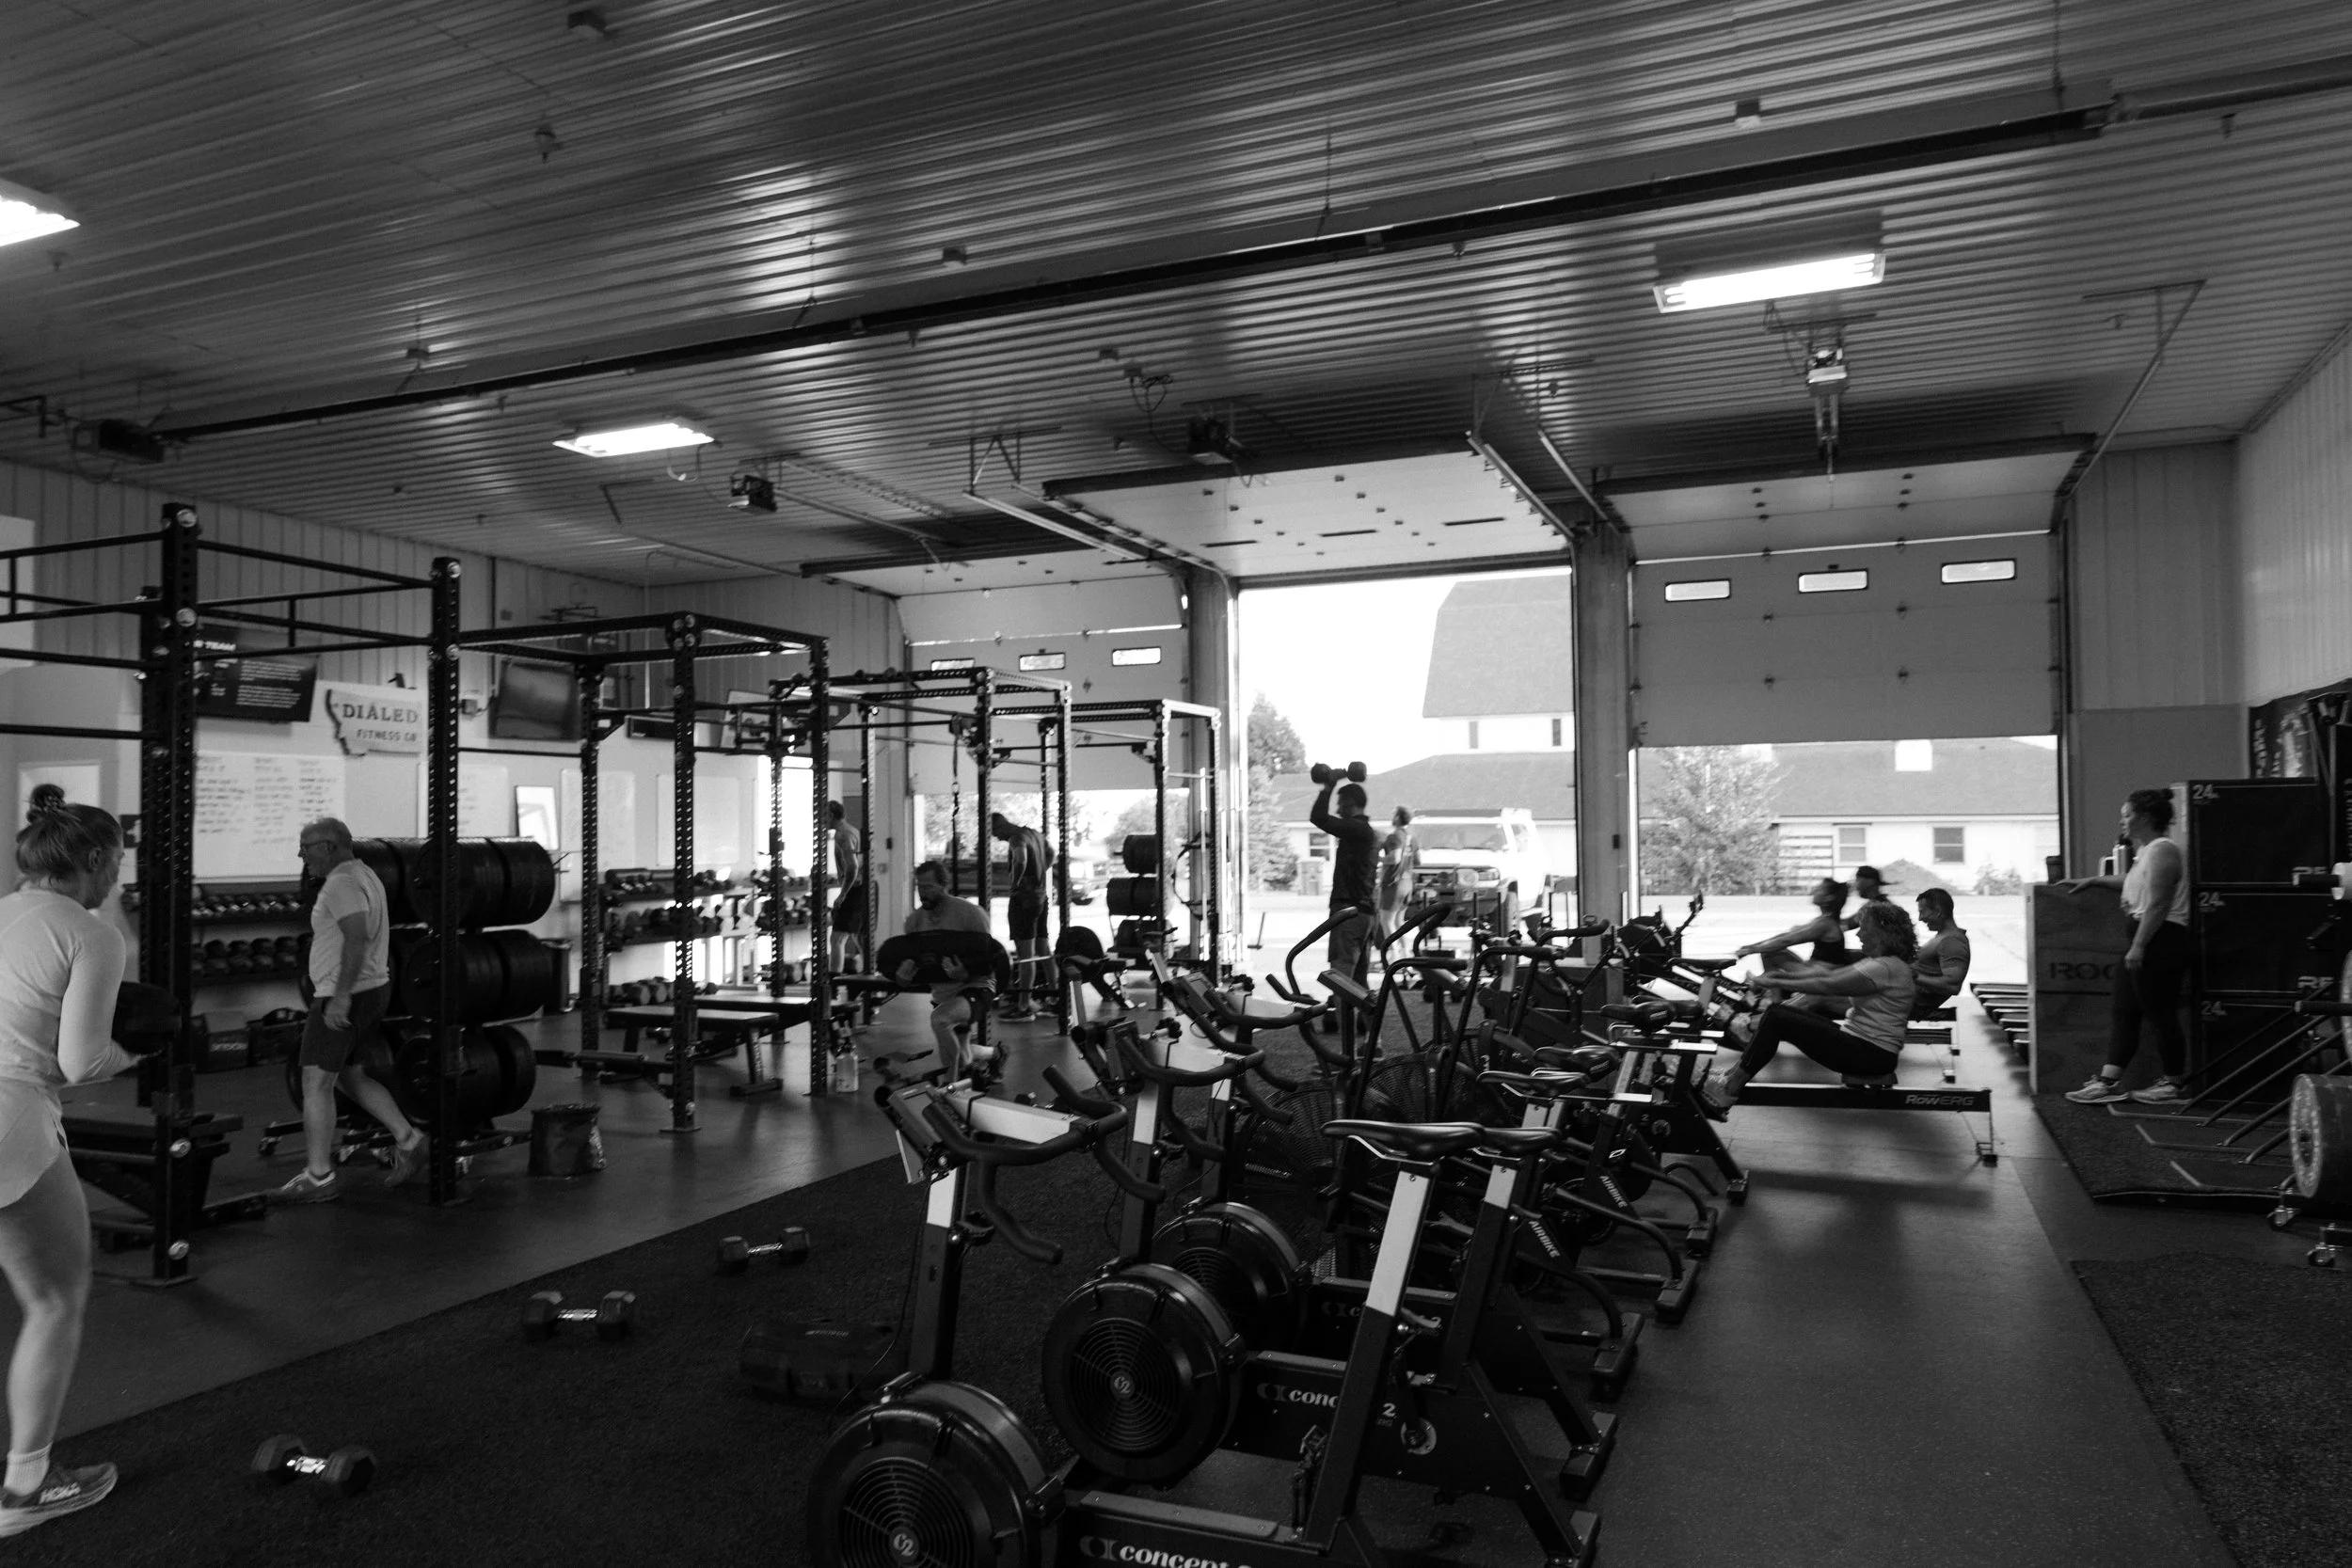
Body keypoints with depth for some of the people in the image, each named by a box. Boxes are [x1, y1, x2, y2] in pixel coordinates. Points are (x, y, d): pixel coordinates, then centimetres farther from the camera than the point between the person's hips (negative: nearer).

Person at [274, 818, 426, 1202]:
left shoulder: (341, 883, -15)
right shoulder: (362, 874, 17)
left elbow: (357, 938, -28)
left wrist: (341, 996, -29)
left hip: (345, 998, -11)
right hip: (373, 988, 11)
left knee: (316, 1082, -6)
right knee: (349, 1075, 20)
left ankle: (319, 1178, -3)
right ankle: (407, 1139, 17)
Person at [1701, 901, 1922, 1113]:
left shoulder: (1886, 968, -19)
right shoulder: (1878, 962, 14)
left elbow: (1825, 986, -22)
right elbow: (1829, 975, 11)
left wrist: (1775, 983, -16)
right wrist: (1784, 976, 0)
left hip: (1871, 1055, -10)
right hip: (1858, 1039, 10)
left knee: (1777, 1018, -16)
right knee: (1779, 1012, 4)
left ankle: (1728, 1091, -14)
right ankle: (1733, 1076, 1)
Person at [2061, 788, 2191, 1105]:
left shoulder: (2161, 850, -13)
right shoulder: (2146, 851, 18)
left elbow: (2157, 905, -20)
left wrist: (2138, 946, -22)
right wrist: (2093, 881, 42)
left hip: (2162, 939, -11)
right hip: (2147, 940, 11)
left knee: (2159, 1014, -2)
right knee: (2124, 1011, 7)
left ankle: (2172, 1084, 9)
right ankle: (2108, 1081, 7)